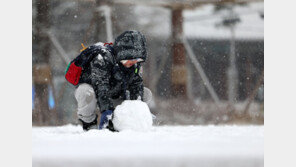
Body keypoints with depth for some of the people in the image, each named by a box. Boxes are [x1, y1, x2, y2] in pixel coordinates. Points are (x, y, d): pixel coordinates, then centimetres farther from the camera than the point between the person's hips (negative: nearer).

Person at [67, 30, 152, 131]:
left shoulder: (135, 63, -10)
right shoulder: (102, 58, -32)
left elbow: (137, 84, -8)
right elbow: (100, 86, -40)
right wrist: (107, 110, -49)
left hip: (114, 95, 7)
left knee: (146, 94, -5)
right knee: (87, 93, -42)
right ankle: (88, 123, -14)